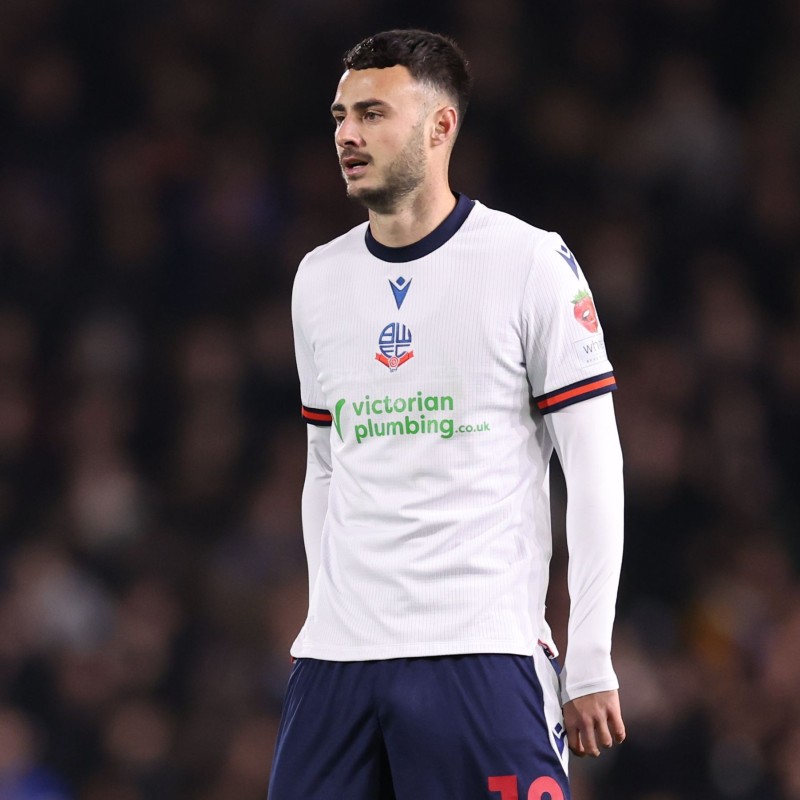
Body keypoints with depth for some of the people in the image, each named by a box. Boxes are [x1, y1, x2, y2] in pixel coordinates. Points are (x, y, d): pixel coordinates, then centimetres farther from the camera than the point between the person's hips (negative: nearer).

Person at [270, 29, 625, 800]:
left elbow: (594, 468, -3)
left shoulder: (529, 263, -3)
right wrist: (327, 624, 14)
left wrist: (590, 664, -7)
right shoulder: (318, 279, 14)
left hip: (480, 651, -5)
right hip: (337, 657, 5)